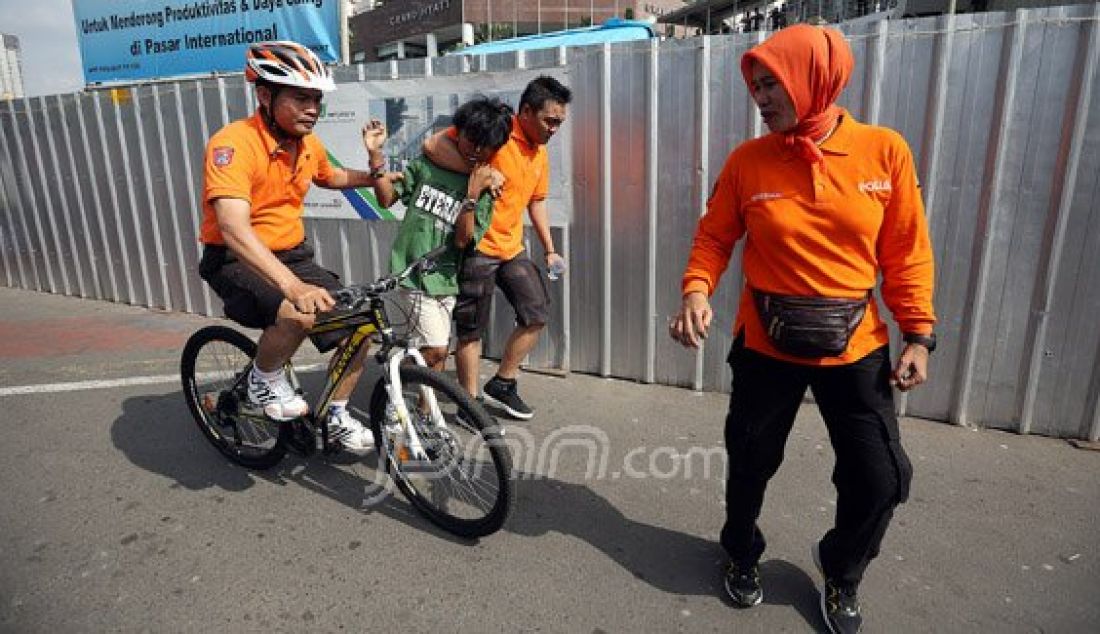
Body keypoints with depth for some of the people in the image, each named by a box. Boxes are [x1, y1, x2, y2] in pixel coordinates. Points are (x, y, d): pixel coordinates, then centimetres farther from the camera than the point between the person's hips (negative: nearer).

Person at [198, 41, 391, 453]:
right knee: (298, 313, -35)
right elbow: (234, 229, -37)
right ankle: (264, 382, -3)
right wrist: (294, 286, -50)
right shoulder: (234, 143, -23)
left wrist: (374, 166, 10)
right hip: (236, 260, -7)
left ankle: (337, 417, 16)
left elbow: (332, 178, 26)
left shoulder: (308, 144, 0)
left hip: (292, 253, 7)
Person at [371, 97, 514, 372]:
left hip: (446, 279, 3)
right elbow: (387, 198, 1)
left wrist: (473, 193, -19)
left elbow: (463, 239, -10)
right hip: (415, 274, -3)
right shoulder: (426, 165, 1)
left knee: (438, 354, 13)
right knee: (436, 350, -10)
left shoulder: (487, 190, 1)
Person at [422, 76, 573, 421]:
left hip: (511, 248, 8)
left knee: (537, 314, 5)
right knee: (472, 330, 2)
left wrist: (549, 250, 16)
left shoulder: (540, 152, 11)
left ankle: (502, 383, 22)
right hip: (477, 248, -7)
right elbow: (433, 145, -24)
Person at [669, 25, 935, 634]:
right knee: (750, 463, 12)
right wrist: (697, 291, -20)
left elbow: (907, 251, 0)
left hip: (856, 347, 1)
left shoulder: (884, 150, -5)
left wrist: (919, 335, -1)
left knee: (881, 478, 5)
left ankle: (841, 571, 37)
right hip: (766, 345, 0)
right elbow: (714, 237, -1)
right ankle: (742, 553, 44)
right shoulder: (747, 160, -6)